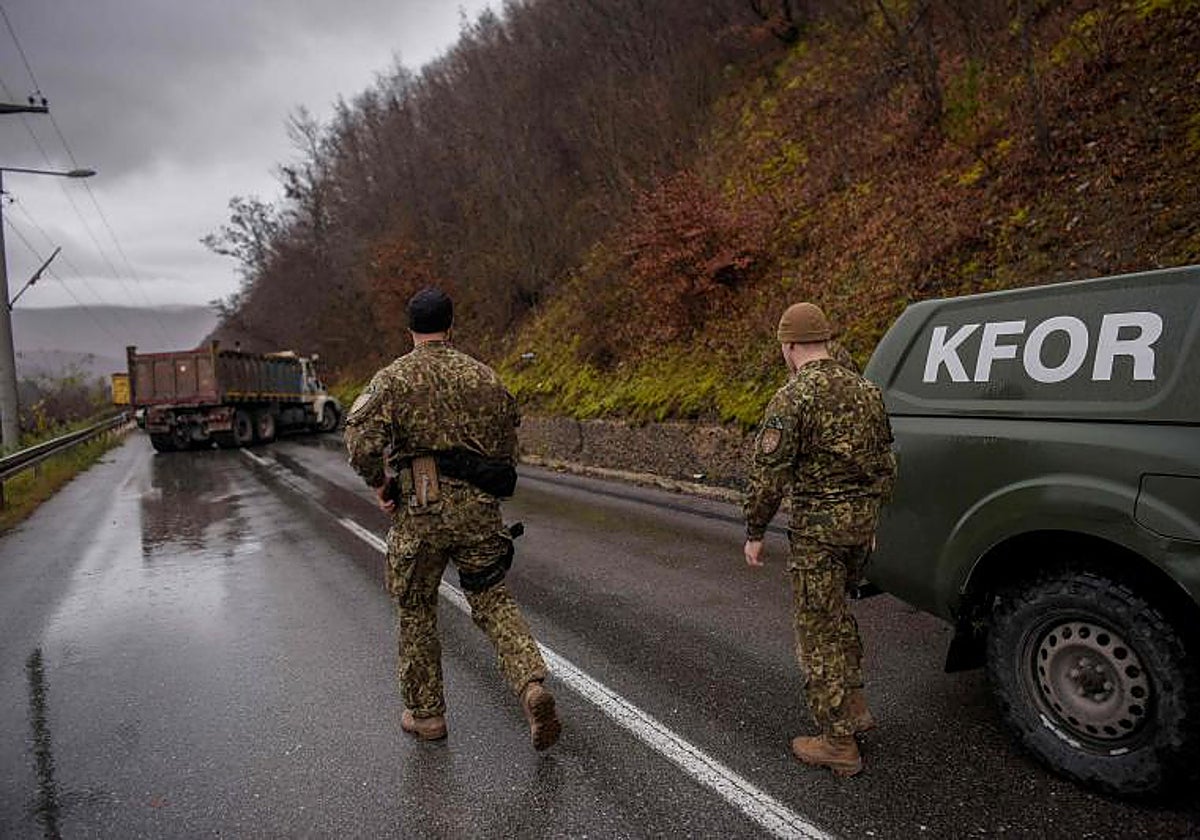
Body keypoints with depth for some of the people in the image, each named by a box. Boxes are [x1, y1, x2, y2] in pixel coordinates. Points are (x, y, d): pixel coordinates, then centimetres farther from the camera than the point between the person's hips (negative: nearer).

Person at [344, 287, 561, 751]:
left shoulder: (392, 378, 0)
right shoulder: (484, 375, 9)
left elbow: (363, 441, -14)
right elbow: (508, 442, 10)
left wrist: (378, 482, 2)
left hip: (420, 509, -2)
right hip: (480, 507, 2)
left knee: (416, 610, 15)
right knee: (492, 600, 14)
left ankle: (425, 713, 25)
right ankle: (532, 684, -6)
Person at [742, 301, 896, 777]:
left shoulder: (793, 399, -15)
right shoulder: (865, 390, 8)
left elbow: (768, 474, -17)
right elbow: (885, 464, 14)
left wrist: (754, 533, -6)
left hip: (818, 527, -8)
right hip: (862, 520, 8)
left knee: (819, 631, 4)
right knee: (836, 613, 26)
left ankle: (838, 745, 13)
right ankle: (854, 708, 34)